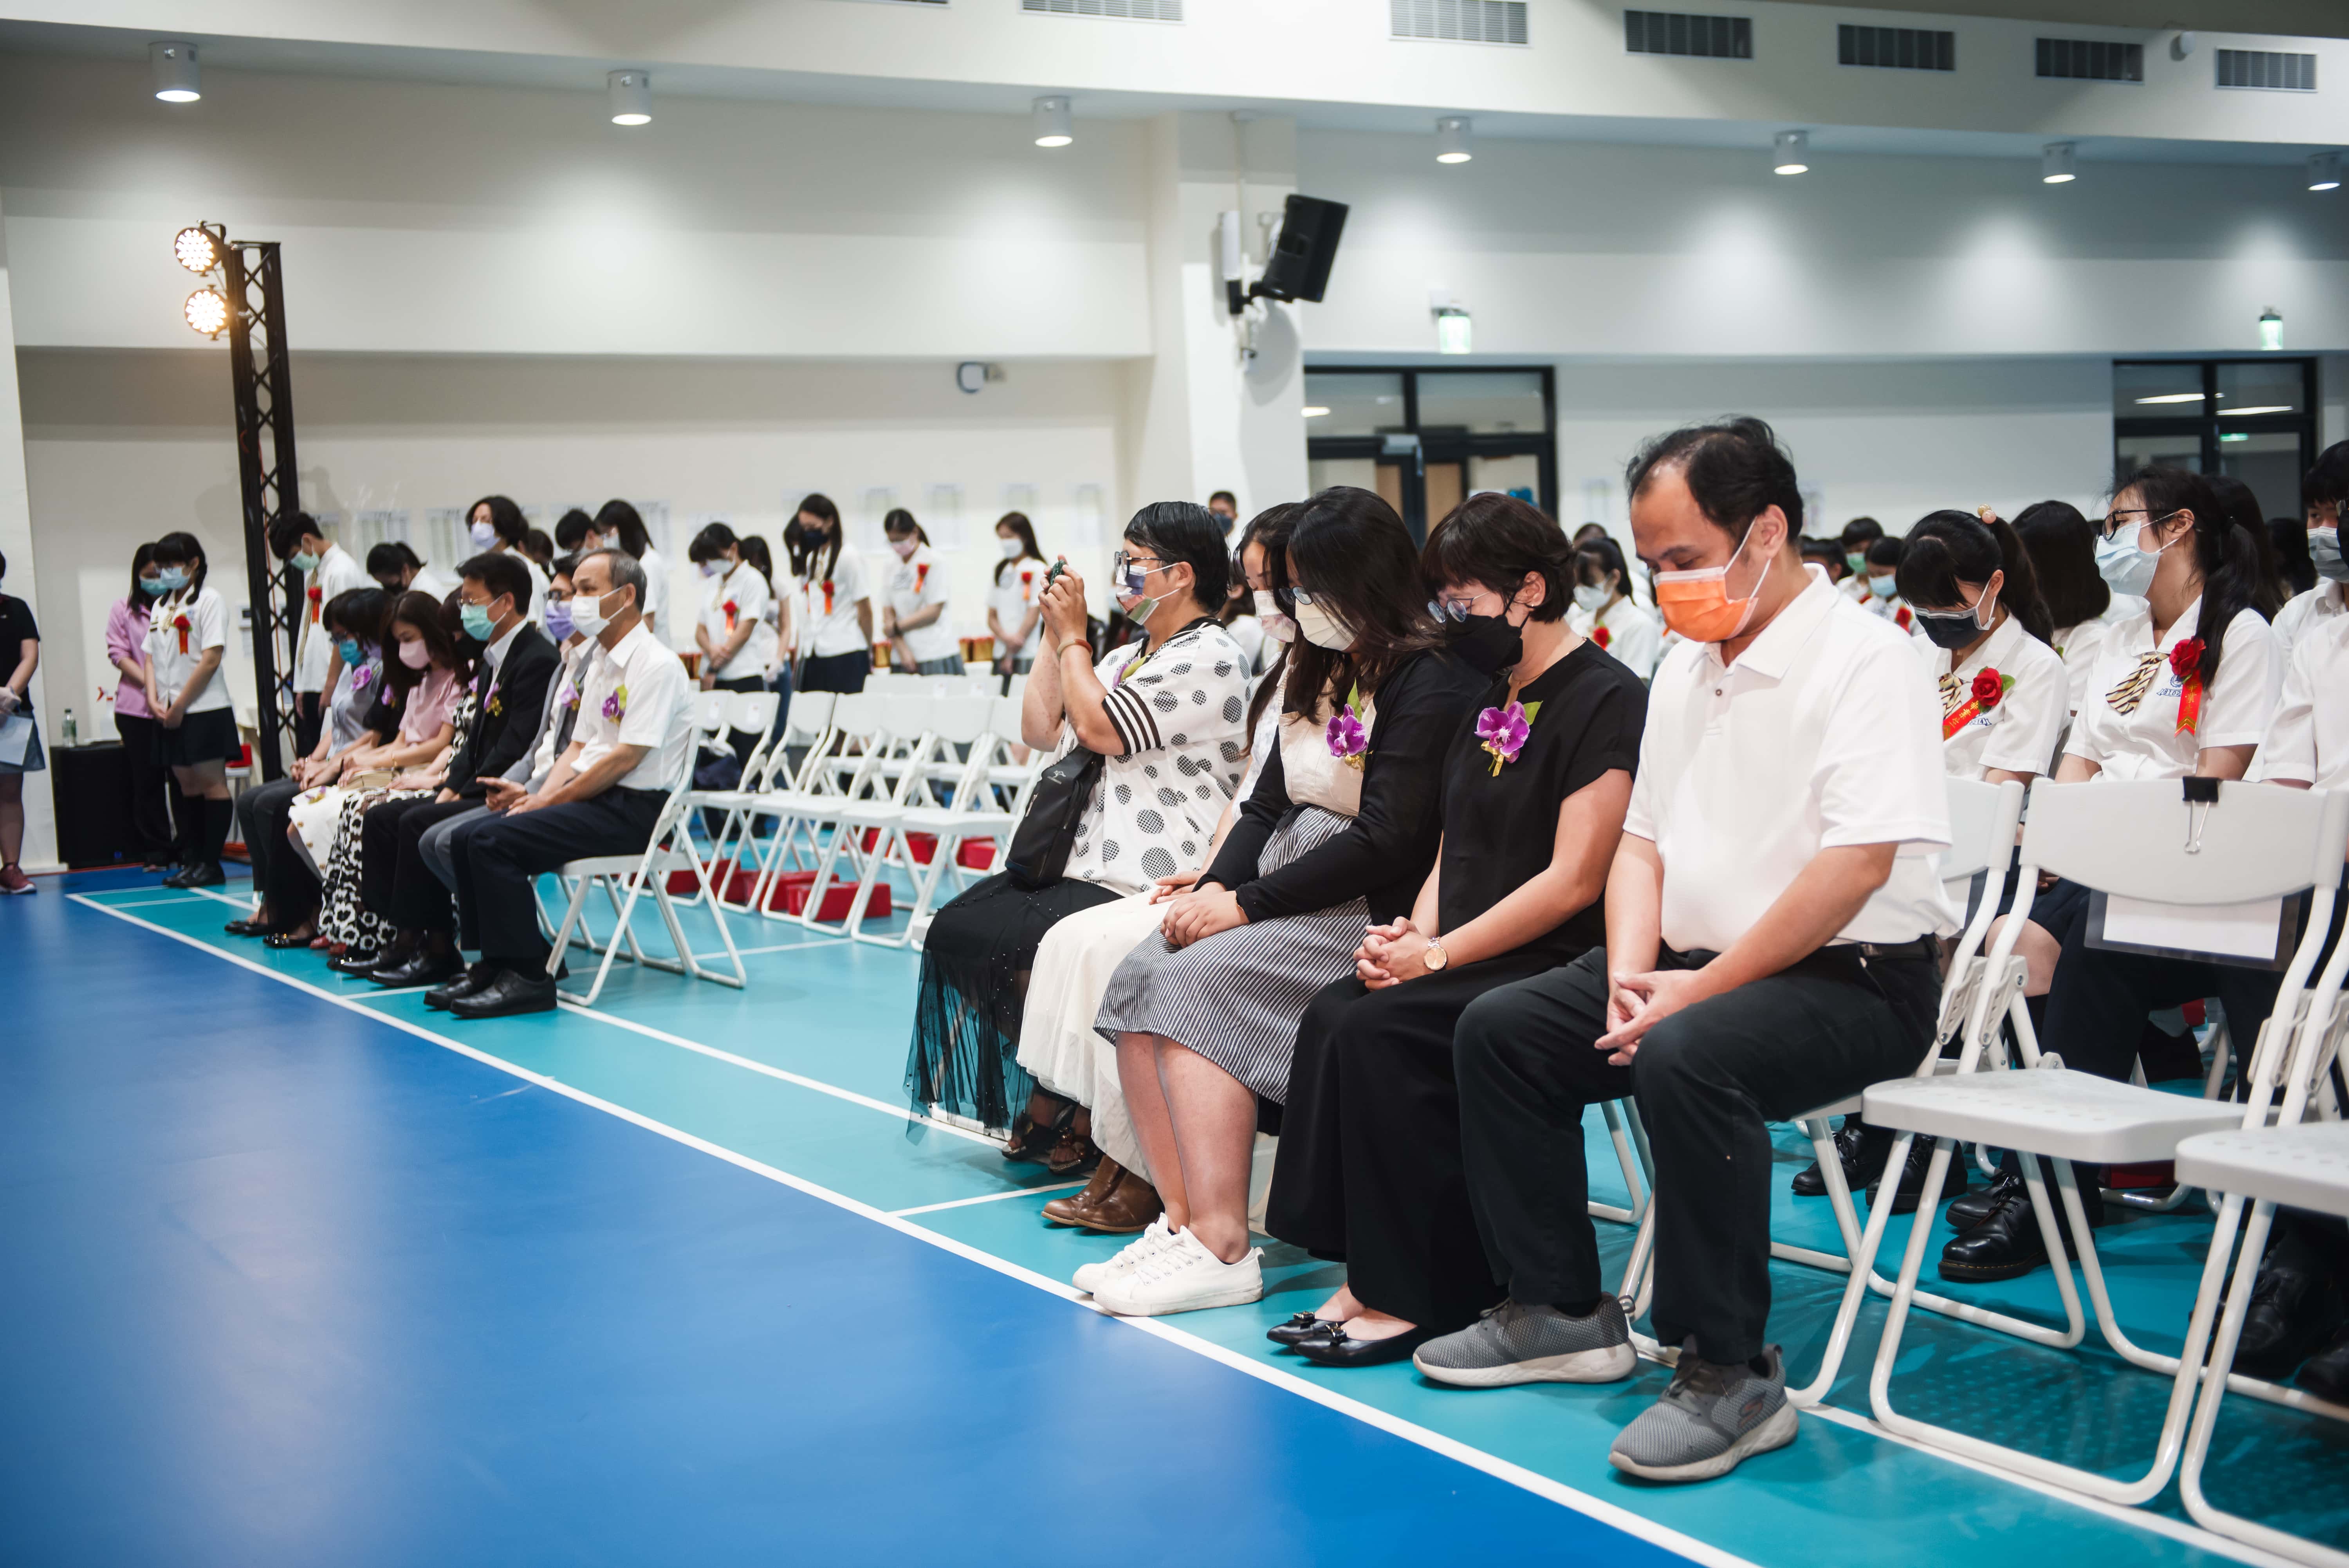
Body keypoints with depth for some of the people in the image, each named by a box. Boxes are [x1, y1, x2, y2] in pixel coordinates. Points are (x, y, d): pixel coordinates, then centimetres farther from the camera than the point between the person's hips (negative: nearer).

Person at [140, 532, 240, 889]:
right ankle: (194, 860, 13)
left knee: (211, 784, -4)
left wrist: (180, 705, -13)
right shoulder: (161, 606, 15)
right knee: (188, 786, 9)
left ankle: (211, 864, -2)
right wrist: (155, 701, -1)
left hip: (203, 710, -7)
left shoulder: (208, 601, -6)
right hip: (170, 714, 7)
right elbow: (152, 657, 16)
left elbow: (211, 659, -14)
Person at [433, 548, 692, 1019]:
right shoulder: (600, 664, 19)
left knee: (495, 839, -22)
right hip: (592, 798, 9)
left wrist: (550, 800, -14)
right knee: (468, 836, -3)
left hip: (633, 808, -9)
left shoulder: (656, 665, -13)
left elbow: (626, 757, -18)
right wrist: (540, 794, 1)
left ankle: (527, 977, -17)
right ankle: (497, 962, 1)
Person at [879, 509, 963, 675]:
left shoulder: (933, 562, -4)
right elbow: (888, 613, 7)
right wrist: (902, 649, -6)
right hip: (901, 657, 4)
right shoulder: (892, 568, 12)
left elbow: (934, 612, -8)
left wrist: (897, 627, -4)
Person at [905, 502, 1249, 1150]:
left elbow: (1098, 727, -19)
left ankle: (1062, 1106, 3)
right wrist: (1055, 638, 13)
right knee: (954, 928, 1)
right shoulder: (1125, 658, 20)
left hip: (1141, 884, -10)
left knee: (1013, 945, -19)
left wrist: (1073, 636, -6)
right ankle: (1046, 1097, 6)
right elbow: (1041, 731, 19)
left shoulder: (1209, 659, -11)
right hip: (1080, 865, 10)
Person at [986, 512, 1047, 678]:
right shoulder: (1001, 571, 16)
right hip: (1001, 653, 6)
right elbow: (992, 616, 13)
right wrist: (1006, 638, -8)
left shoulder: (1037, 570, -2)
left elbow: (1034, 614, -7)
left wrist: (1013, 652, -8)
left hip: (1027, 654, -6)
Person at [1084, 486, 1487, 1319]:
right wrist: (1216, 886, -2)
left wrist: (1248, 904, -16)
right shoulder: (1320, 673, 18)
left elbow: (1384, 840, -18)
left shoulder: (1431, 683, -10)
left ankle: (1221, 1245, -26)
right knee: (1137, 978, -13)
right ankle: (1182, 1218, -15)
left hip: (1368, 915, -9)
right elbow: (1268, 805, 18)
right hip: (1285, 896, 9)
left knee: (1198, 983, -26)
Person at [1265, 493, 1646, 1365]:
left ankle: (1418, 1295, -17)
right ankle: (1369, 1278, -15)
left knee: (1381, 1031, -26)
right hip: (1475, 960, 8)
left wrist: (1439, 955, -16)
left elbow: (1573, 882, -16)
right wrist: (1415, 933, 0)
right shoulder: (1491, 702, 18)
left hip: (1558, 967, -8)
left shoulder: (1608, 702, -10)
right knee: (1331, 1017, -16)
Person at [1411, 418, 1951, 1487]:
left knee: (1685, 1058, -35)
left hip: (1851, 984, -9)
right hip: (1699, 964, 9)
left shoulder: (1863, 658, -13)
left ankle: (1729, 1376, -22)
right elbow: (1642, 840, 17)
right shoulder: (1684, 667, 14)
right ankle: (1560, 1311, 10)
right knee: (1497, 1031, 0)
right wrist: (1630, 973, -2)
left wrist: (1700, 991, -21)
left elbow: (1855, 866, -23)